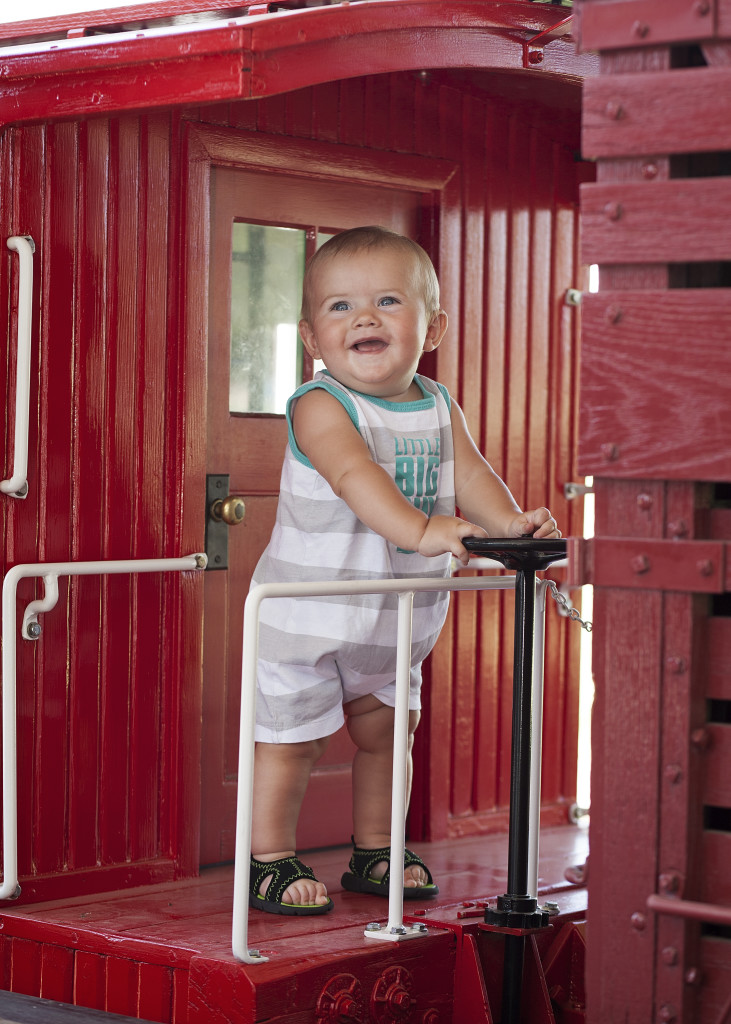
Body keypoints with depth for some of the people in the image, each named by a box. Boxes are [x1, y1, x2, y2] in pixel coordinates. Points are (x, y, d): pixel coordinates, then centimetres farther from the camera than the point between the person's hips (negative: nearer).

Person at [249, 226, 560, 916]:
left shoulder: (439, 409, 2)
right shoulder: (320, 407, -21)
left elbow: (469, 473, -7)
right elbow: (356, 476, -37)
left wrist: (509, 520, -27)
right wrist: (420, 529, -51)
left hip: (397, 615, 7)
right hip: (307, 610, -6)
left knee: (384, 729, 17)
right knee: (291, 736, 1)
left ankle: (375, 853, 32)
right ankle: (271, 860, 14)